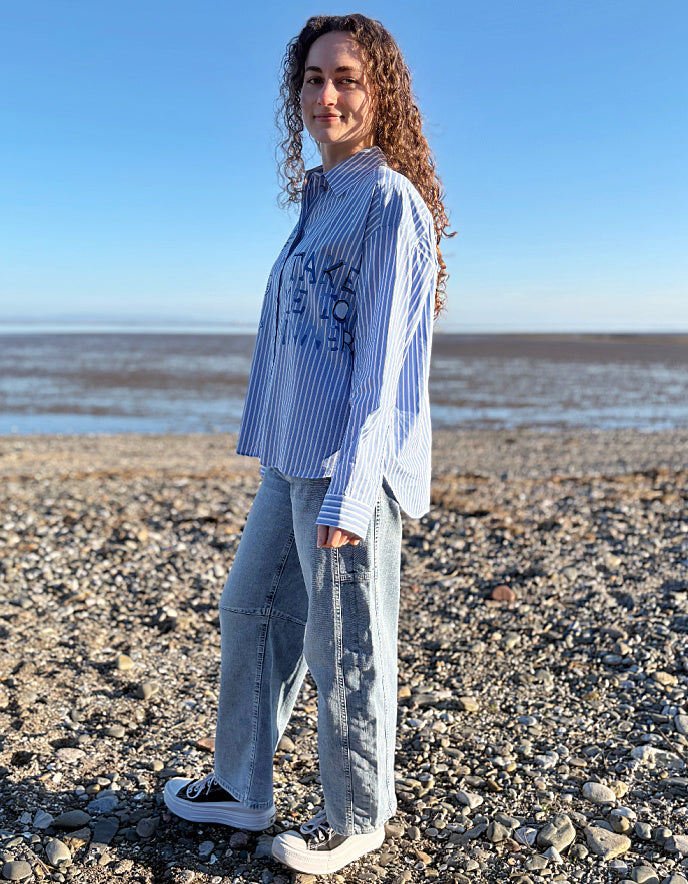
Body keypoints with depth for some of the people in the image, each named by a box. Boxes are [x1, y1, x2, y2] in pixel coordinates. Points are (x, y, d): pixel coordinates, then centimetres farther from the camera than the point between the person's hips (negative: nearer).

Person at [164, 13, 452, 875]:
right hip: (294, 459, 9)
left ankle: (357, 816, 27)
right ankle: (241, 787, 35)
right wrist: (281, 453, 19)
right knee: (250, 610, 17)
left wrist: (348, 491, -19)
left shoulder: (391, 202, -10)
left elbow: (385, 360, -16)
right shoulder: (320, 200, 16)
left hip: (352, 465, -9)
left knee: (345, 647, 4)